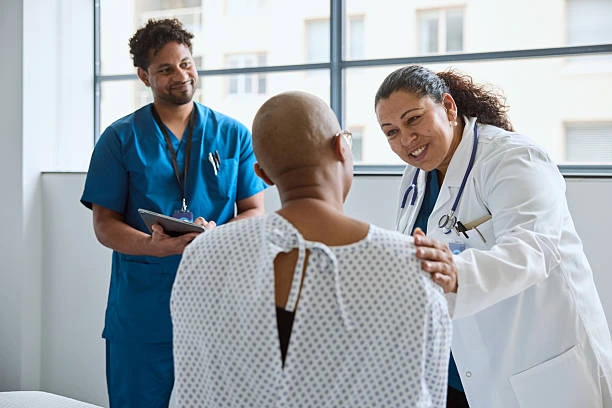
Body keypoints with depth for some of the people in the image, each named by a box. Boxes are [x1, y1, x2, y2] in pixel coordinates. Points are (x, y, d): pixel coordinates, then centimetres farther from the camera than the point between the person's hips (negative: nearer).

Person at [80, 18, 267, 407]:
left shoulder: (234, 135, 8)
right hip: (143, 307, -1)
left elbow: (255, 212, 6)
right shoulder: (120, 139, 3)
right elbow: (105, 225, -1)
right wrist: (154, 246, -21)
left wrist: (219, 236, -17)